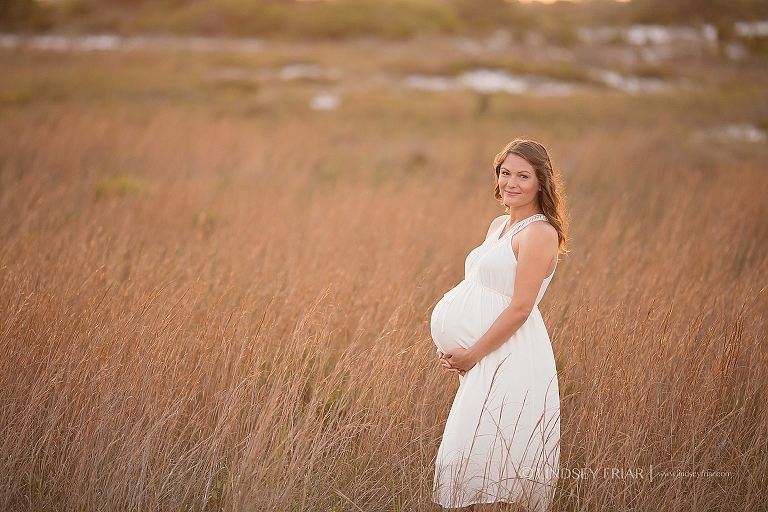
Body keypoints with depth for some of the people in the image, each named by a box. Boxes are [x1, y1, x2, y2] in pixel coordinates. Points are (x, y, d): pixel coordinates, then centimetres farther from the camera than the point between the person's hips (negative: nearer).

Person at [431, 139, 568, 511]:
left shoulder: (540, 232, -13)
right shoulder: (499, 226, 14)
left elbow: (520, 307, -18)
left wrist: (473, 354, -14)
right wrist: (455, 348, 5)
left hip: (512, 360, -9)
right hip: (487, 359, 9)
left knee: (484, 452, -6)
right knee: (475, 451, 11)